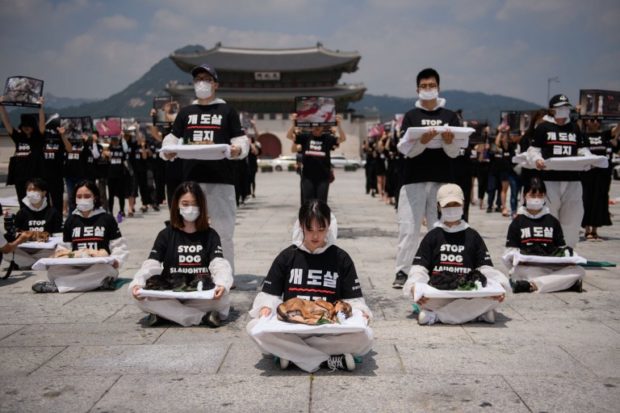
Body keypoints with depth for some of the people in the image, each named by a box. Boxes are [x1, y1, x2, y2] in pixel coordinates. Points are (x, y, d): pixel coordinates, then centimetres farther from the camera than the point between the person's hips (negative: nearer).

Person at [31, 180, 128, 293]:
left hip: (100, 266, -3)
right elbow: (64, 247, 23)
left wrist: (115, 261, -14)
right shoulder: (71, 220, 19)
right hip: (75, 268, 3)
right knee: (53, 270, -28)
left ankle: (56, 285, -34)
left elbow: (119, 246, 5)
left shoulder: (107, 219, 8)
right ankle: (99, 282, -36)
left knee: (105, 270, -40)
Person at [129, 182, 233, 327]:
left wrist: (222, 284, -34)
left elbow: (220, 265, -10)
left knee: (223, 298, -32)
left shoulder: (210, 235, 5)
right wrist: (138, 283, -25)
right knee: (137, 293, -27)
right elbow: (151, 265, -2)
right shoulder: (166, 234, 8)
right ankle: (202, 317, -26)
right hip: (169, 295, 2)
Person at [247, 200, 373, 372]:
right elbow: (270, 294, 9)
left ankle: (290, 351, -20)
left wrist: (359, 312, -14)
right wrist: (266, 308, -13)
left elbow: (353, 298, 7)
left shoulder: (341, 258, 6)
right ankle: (330, 359, -25)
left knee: (365, 337, -30)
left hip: (330, 329, -1)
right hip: (291, 327, 1)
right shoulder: (287, 256, 7)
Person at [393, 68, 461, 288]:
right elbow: (407, 151, -3)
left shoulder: (450, 116, 10)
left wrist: (448, 142, -17)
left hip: (442, 180, 1)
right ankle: (402, 272, 0)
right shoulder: (411, 116, 8)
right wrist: (423, 141, -22)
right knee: (408, 227, -4)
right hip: (414, 180, -1)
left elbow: (455, 153, 4)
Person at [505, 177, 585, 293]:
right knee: (519, 271, -37)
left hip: (551, 266, 4)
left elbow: (561, 248, 19)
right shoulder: (517, 222, 12)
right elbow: (511, 250, 8)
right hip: (526, 267, -3)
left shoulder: (553, 221, 19)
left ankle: (532, 285, -35)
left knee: (579, 271, -25)